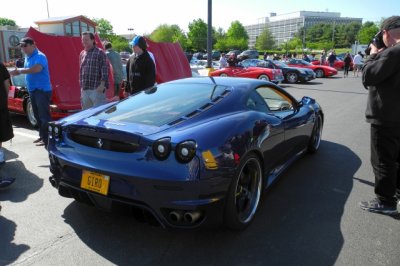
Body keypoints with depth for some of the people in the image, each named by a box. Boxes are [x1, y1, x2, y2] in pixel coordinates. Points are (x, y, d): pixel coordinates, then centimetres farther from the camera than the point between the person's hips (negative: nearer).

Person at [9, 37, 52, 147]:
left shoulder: (40, 56, -14)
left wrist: (20, 70, -22)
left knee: (44, 116, -9)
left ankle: (48, 139, -6)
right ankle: (42, 136, 24)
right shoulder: (27, 57, 15)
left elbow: (36, 69, -30)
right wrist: (14, 72, 10)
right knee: (37, 115, 14)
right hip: (33, 90, 10)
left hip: (42, 90, -10)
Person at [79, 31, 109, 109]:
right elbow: (81, 70, 22)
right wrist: (81, 85, 19)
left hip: (97, 89, -7)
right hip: (84, 89, 7)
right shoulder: (82, 54, 17)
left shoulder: (99, 53, -4)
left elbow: (105, 69, -10)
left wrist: (102, 84, -18)